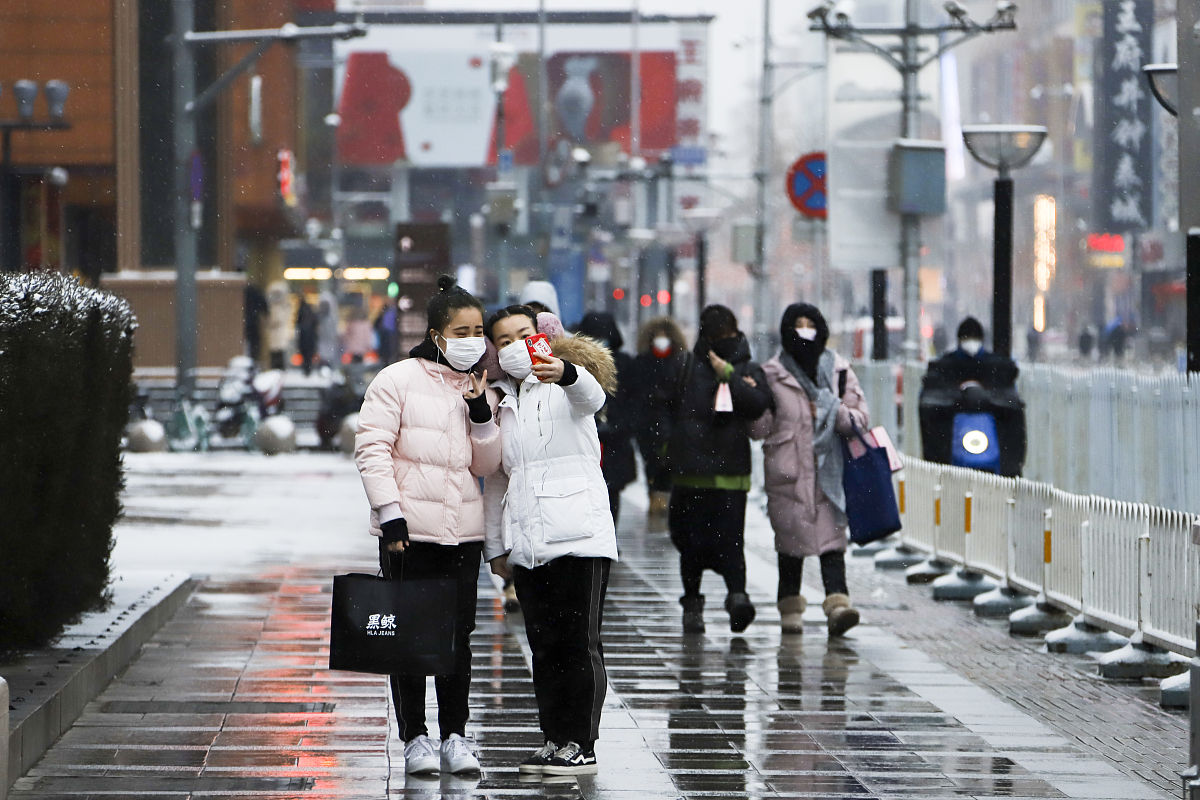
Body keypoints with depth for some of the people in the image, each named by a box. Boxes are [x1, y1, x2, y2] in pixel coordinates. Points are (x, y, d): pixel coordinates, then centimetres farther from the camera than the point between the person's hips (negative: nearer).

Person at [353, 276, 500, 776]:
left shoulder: (475, 390, 13)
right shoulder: (397, 382, -4)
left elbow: (488, 466, 11)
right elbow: (372, 449, -7)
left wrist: (481, 414, -3)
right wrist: (390, 514, -14)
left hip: (463, 533, 4)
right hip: (409, 532, -4)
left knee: (458, 635, 4)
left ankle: (455, 735, 12)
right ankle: (414, 738, 8)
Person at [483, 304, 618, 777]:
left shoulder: (566, 387, 1)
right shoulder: (497, 401, 18)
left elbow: (591, 396, -26)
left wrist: (565, 372, -48)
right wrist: (495, 546, 19)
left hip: (579, 535, -6)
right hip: (526, 543, 6)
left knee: (579, 644, -6)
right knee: (544, 647, 8)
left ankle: (581, 744, -3)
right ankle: (554, 740, 13)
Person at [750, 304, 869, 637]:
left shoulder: (840, 371, 10)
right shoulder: (771, 374, 6)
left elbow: (860, 418, 9)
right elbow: (758, 426, 3)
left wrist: (833, 413, -9)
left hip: (829, 469, 0)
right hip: (788, 472, 0)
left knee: (832, 535, -11)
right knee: (791, 536, 2)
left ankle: (837, 601, -22)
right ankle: (790, 607, 13)